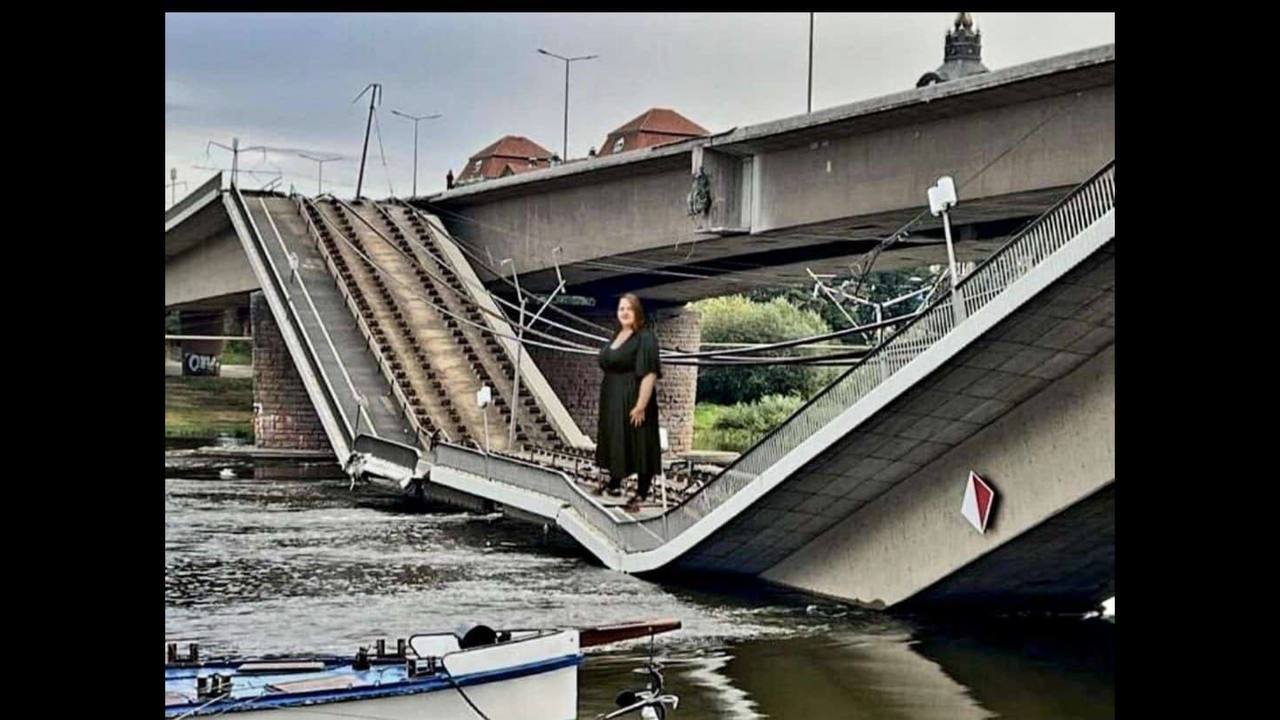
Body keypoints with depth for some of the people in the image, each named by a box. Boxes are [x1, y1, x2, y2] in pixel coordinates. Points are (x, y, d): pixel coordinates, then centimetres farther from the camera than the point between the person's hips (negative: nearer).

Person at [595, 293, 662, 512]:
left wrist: (641, 405, -24)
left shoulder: (645, 337, -15)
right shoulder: (617, 336, 12)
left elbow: (649, 373, -20)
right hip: (612, 399, 9)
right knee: (614, 441, 17)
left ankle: (641, 494, 4)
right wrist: (607, 399, 15)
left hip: (632, 398, -9)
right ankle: (614, 484, 31)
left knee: (638, 445, -2)